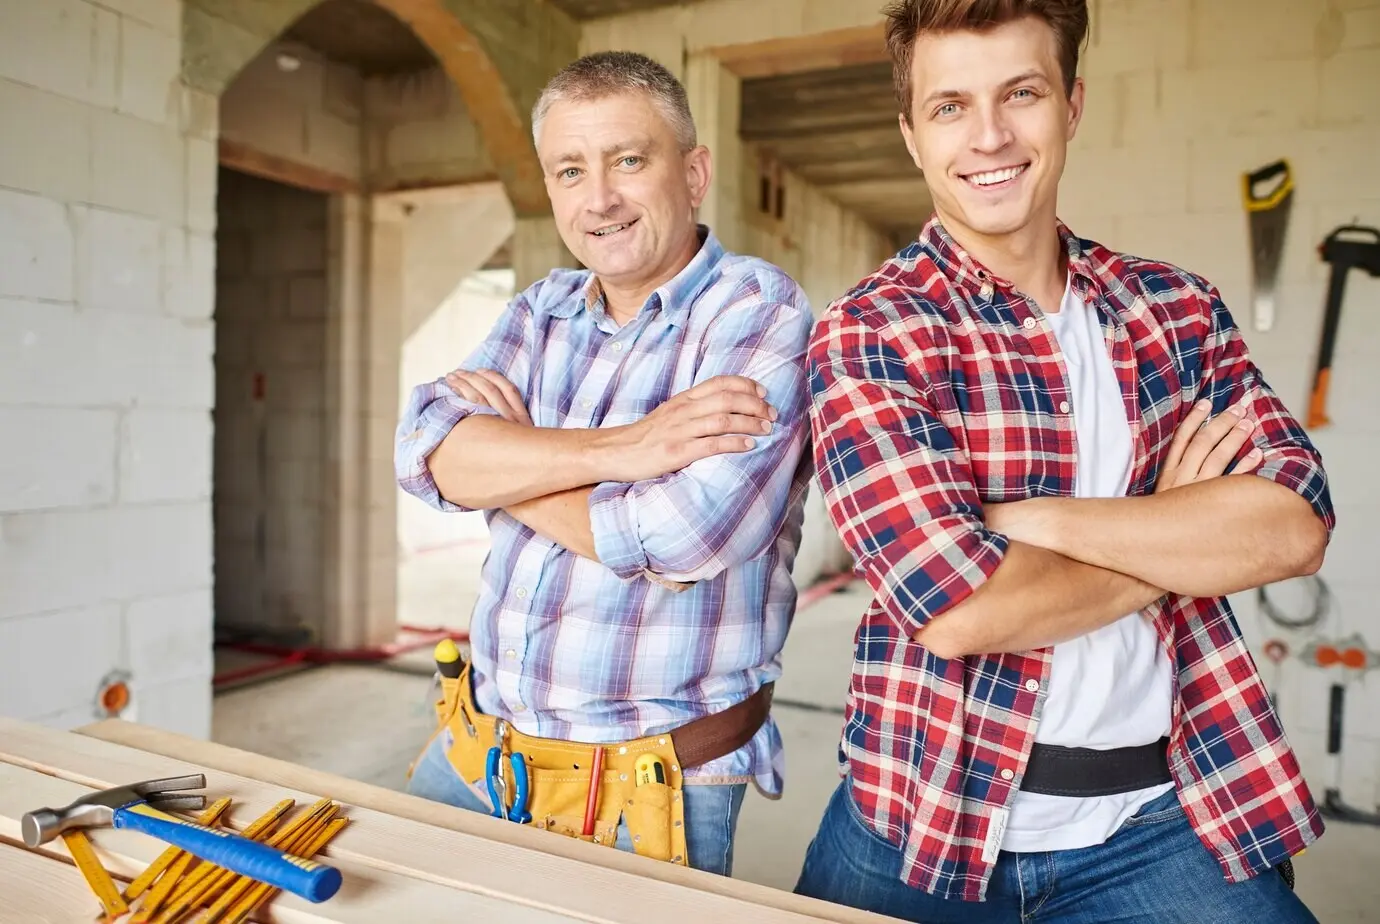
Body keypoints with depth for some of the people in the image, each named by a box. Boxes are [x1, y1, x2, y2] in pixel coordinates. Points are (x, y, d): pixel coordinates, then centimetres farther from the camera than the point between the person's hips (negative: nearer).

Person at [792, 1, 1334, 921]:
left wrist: (1029, 519, -20)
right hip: (926, 830, -2)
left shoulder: (1179, 306, 3)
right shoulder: (867, 335, -12)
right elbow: (959, 609, -22)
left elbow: (1296, 524, -10)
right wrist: (1186, 534, -9)